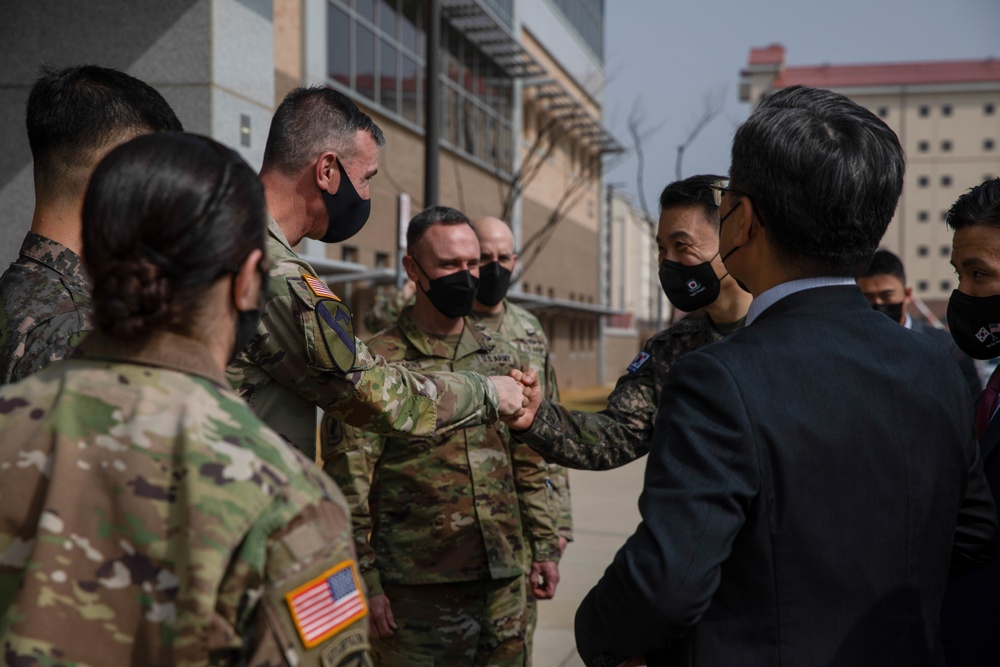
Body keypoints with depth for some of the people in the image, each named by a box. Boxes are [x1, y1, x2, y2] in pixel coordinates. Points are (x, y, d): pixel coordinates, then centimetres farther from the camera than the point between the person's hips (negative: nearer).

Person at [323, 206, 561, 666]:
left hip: (504, 583, 5)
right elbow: (348, 489, -8)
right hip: (415, 593, -4)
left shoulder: (503, 357, 10)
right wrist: (364, 581, -11)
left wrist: (544, 546, 11)